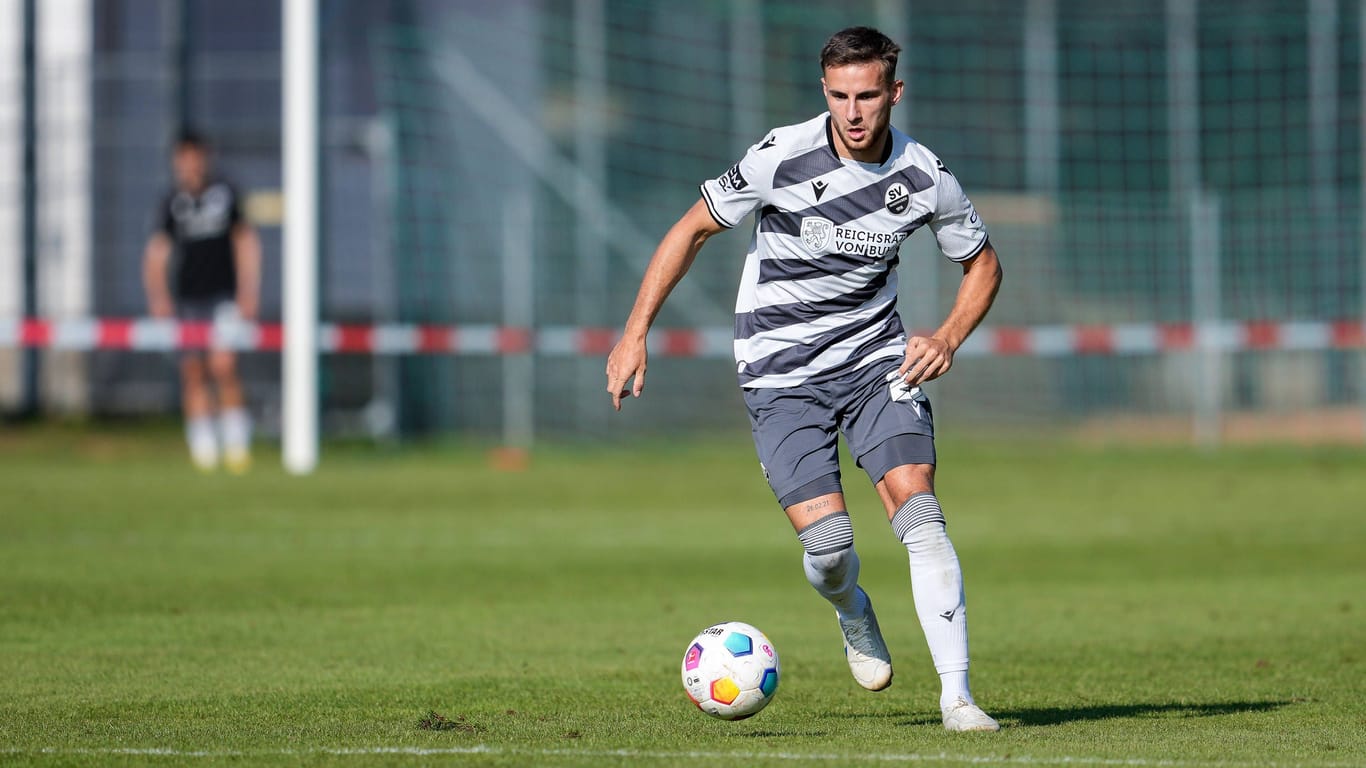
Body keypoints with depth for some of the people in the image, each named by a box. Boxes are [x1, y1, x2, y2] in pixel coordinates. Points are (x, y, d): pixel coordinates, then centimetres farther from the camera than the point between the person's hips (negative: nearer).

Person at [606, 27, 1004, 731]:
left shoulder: (925, 178, -8)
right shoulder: (782, 157, -15)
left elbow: (982, 263, 10)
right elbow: (692, 229, -3)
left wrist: (948, 338, -8)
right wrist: (634, 334, -5)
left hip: (875, 356, 2)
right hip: (781, 373, -2)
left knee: (919, 514, -18)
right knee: (827, 541, -14)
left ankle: (956, 695, -15)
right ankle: (854, 616, 24)